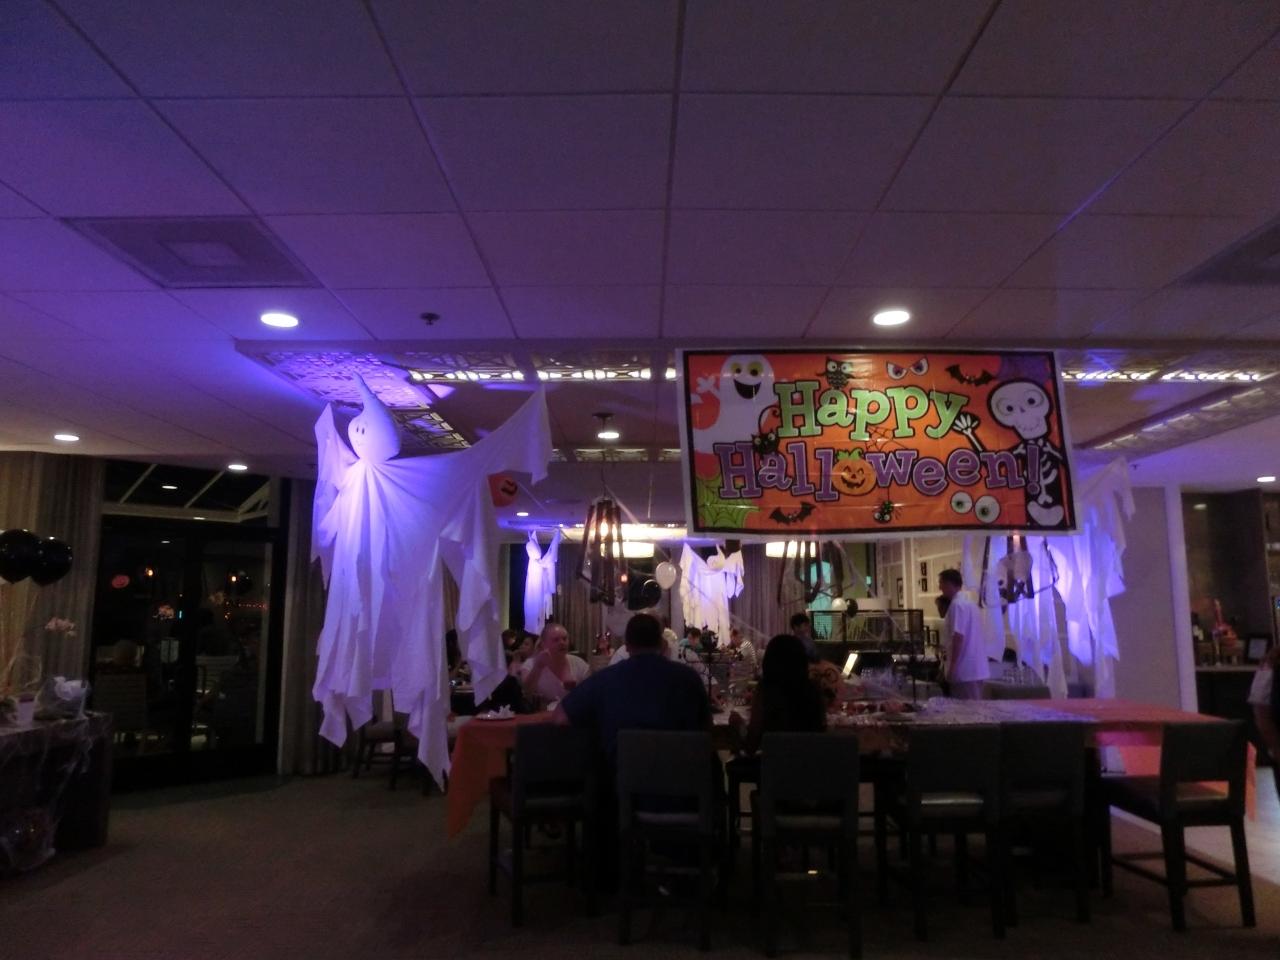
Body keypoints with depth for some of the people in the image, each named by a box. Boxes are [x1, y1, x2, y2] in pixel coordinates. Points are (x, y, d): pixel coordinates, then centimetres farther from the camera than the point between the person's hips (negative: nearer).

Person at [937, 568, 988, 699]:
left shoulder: (956, 605, -15)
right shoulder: (968, 603, 16)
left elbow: (958, 637, -21)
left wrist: (952, 666, -19)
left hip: (964, 670, -10)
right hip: (974, 668, 10)